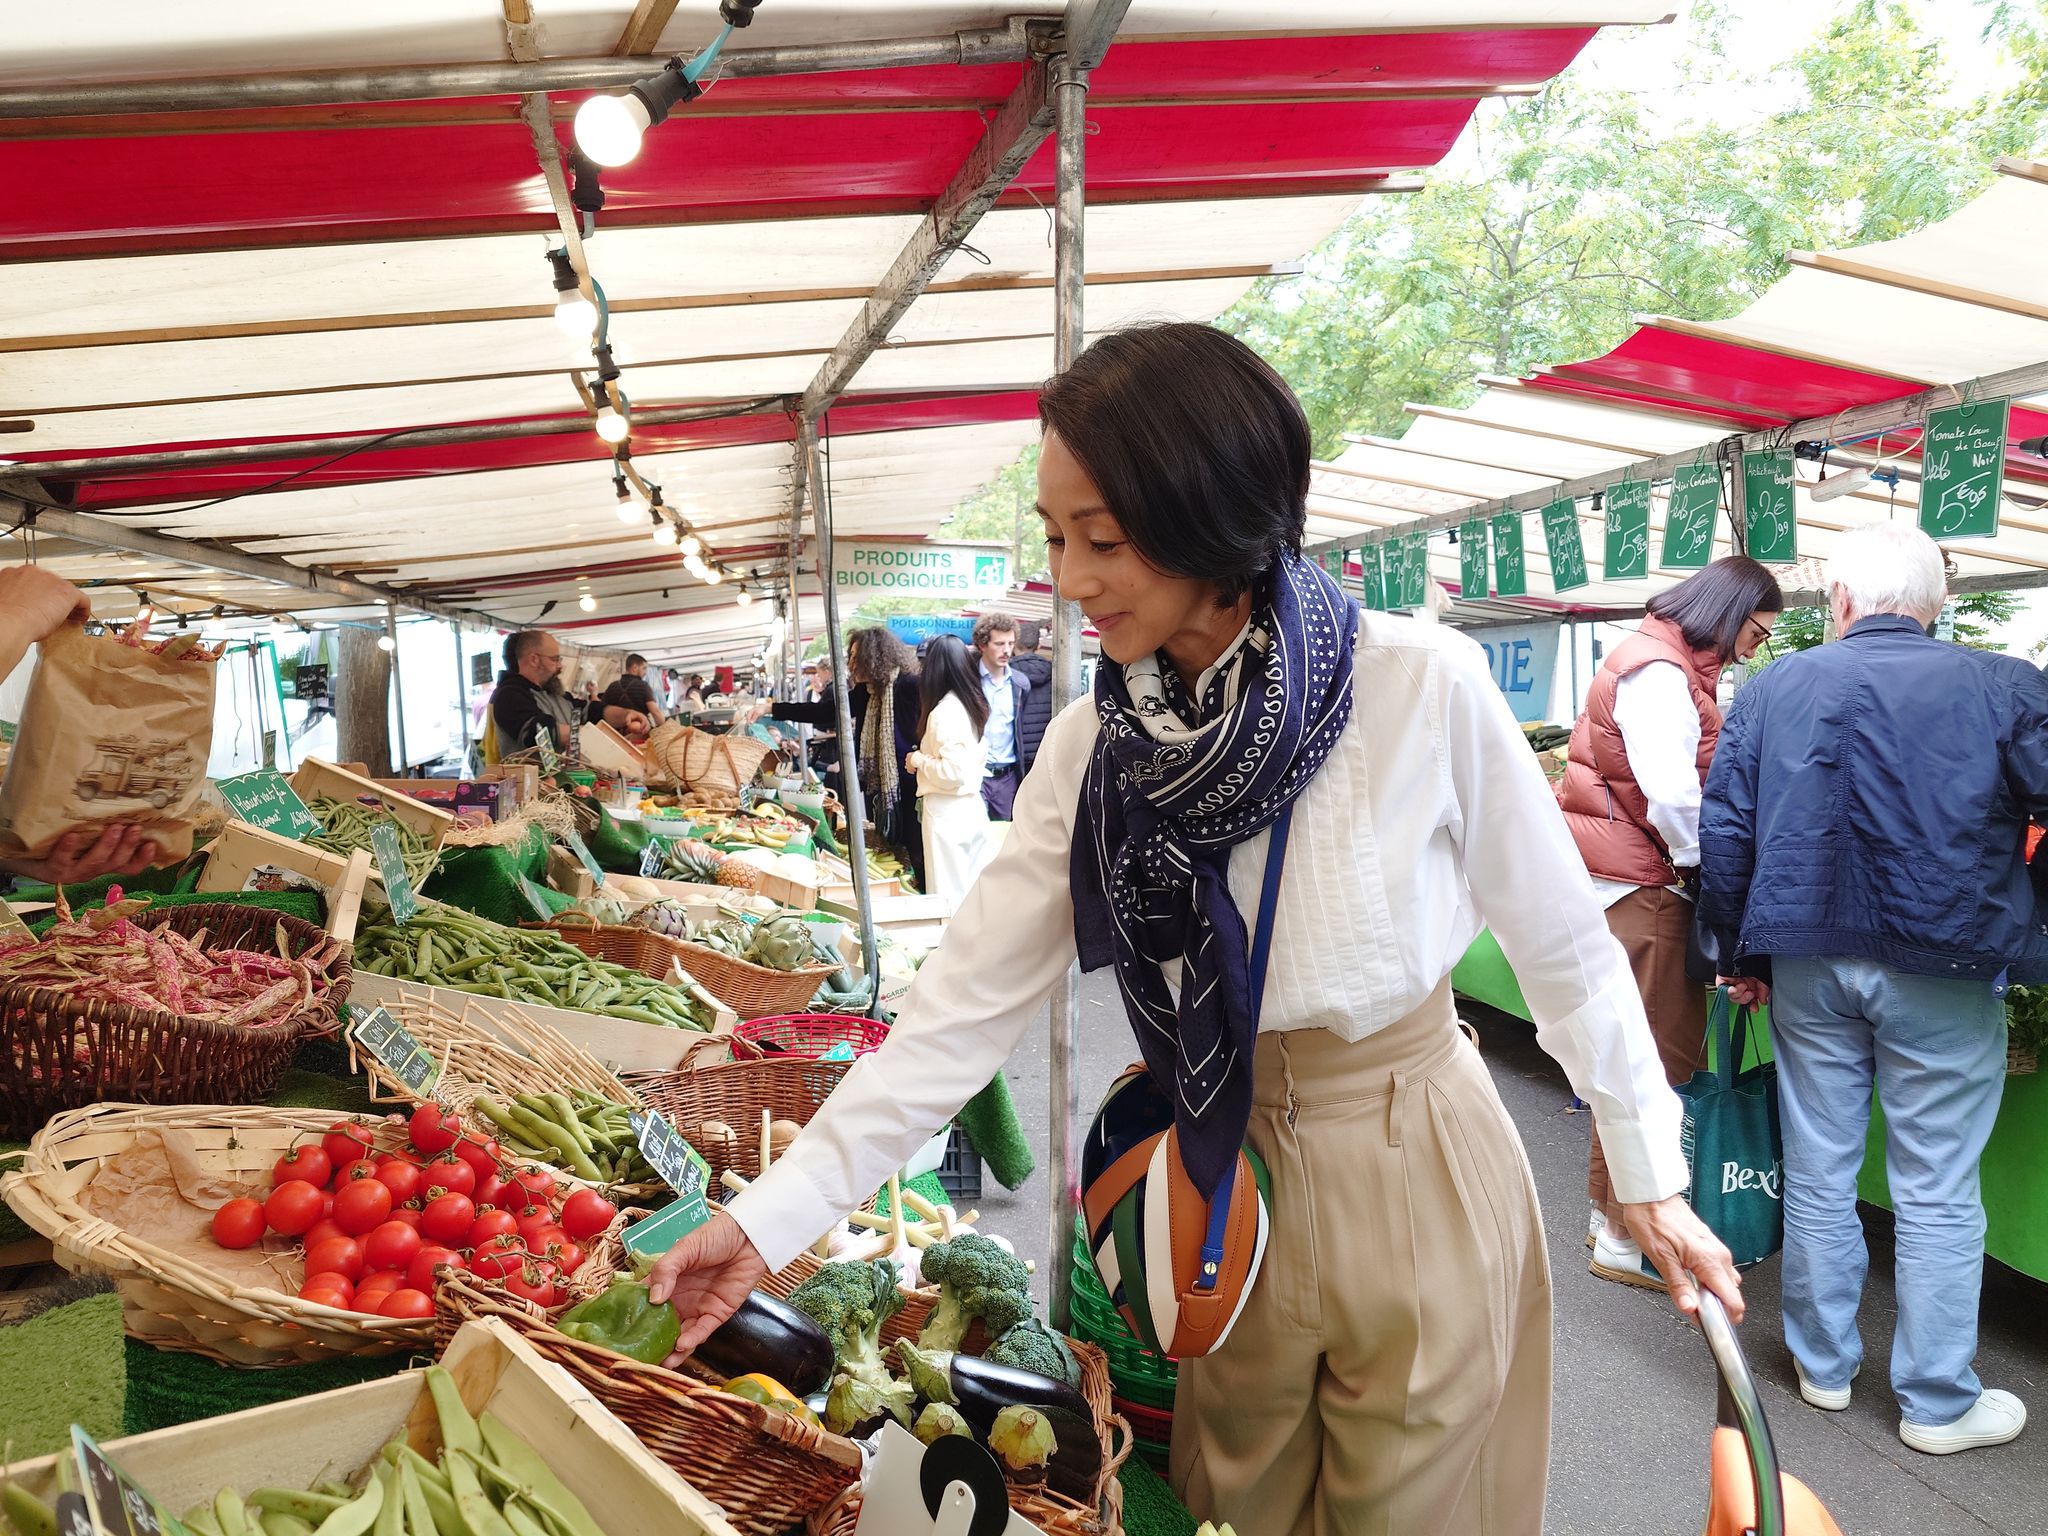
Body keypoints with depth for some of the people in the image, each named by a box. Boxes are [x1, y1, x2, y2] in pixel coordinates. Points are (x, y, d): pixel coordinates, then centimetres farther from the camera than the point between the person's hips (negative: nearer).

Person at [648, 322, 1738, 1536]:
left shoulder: (1423, 687, -19)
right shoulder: (1095, 747, -8)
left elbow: (1568, 945, -8)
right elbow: (971, 1000, -9)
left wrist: (1649, 1175, 0)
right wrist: (775, 1214, -12)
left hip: (1416, 1185, -3)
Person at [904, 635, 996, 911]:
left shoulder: (943, 712, -16)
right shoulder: (973, 704, 10)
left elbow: (952, 771, -21)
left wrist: (918, 759, -7)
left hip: (948, 811, -8)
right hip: (973, 804, 8)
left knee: (949, 896, -2)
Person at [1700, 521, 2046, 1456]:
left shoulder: (1769, 690, 0)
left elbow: (1723, 836, 1)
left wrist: (1743, 956, 11)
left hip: (1808, 967, 3)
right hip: (1943, 974, -2)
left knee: (1818, 1171, 14)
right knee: (1937, 1193, 9)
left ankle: (1823, 1365, 29)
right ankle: (1938, 1404, 21)